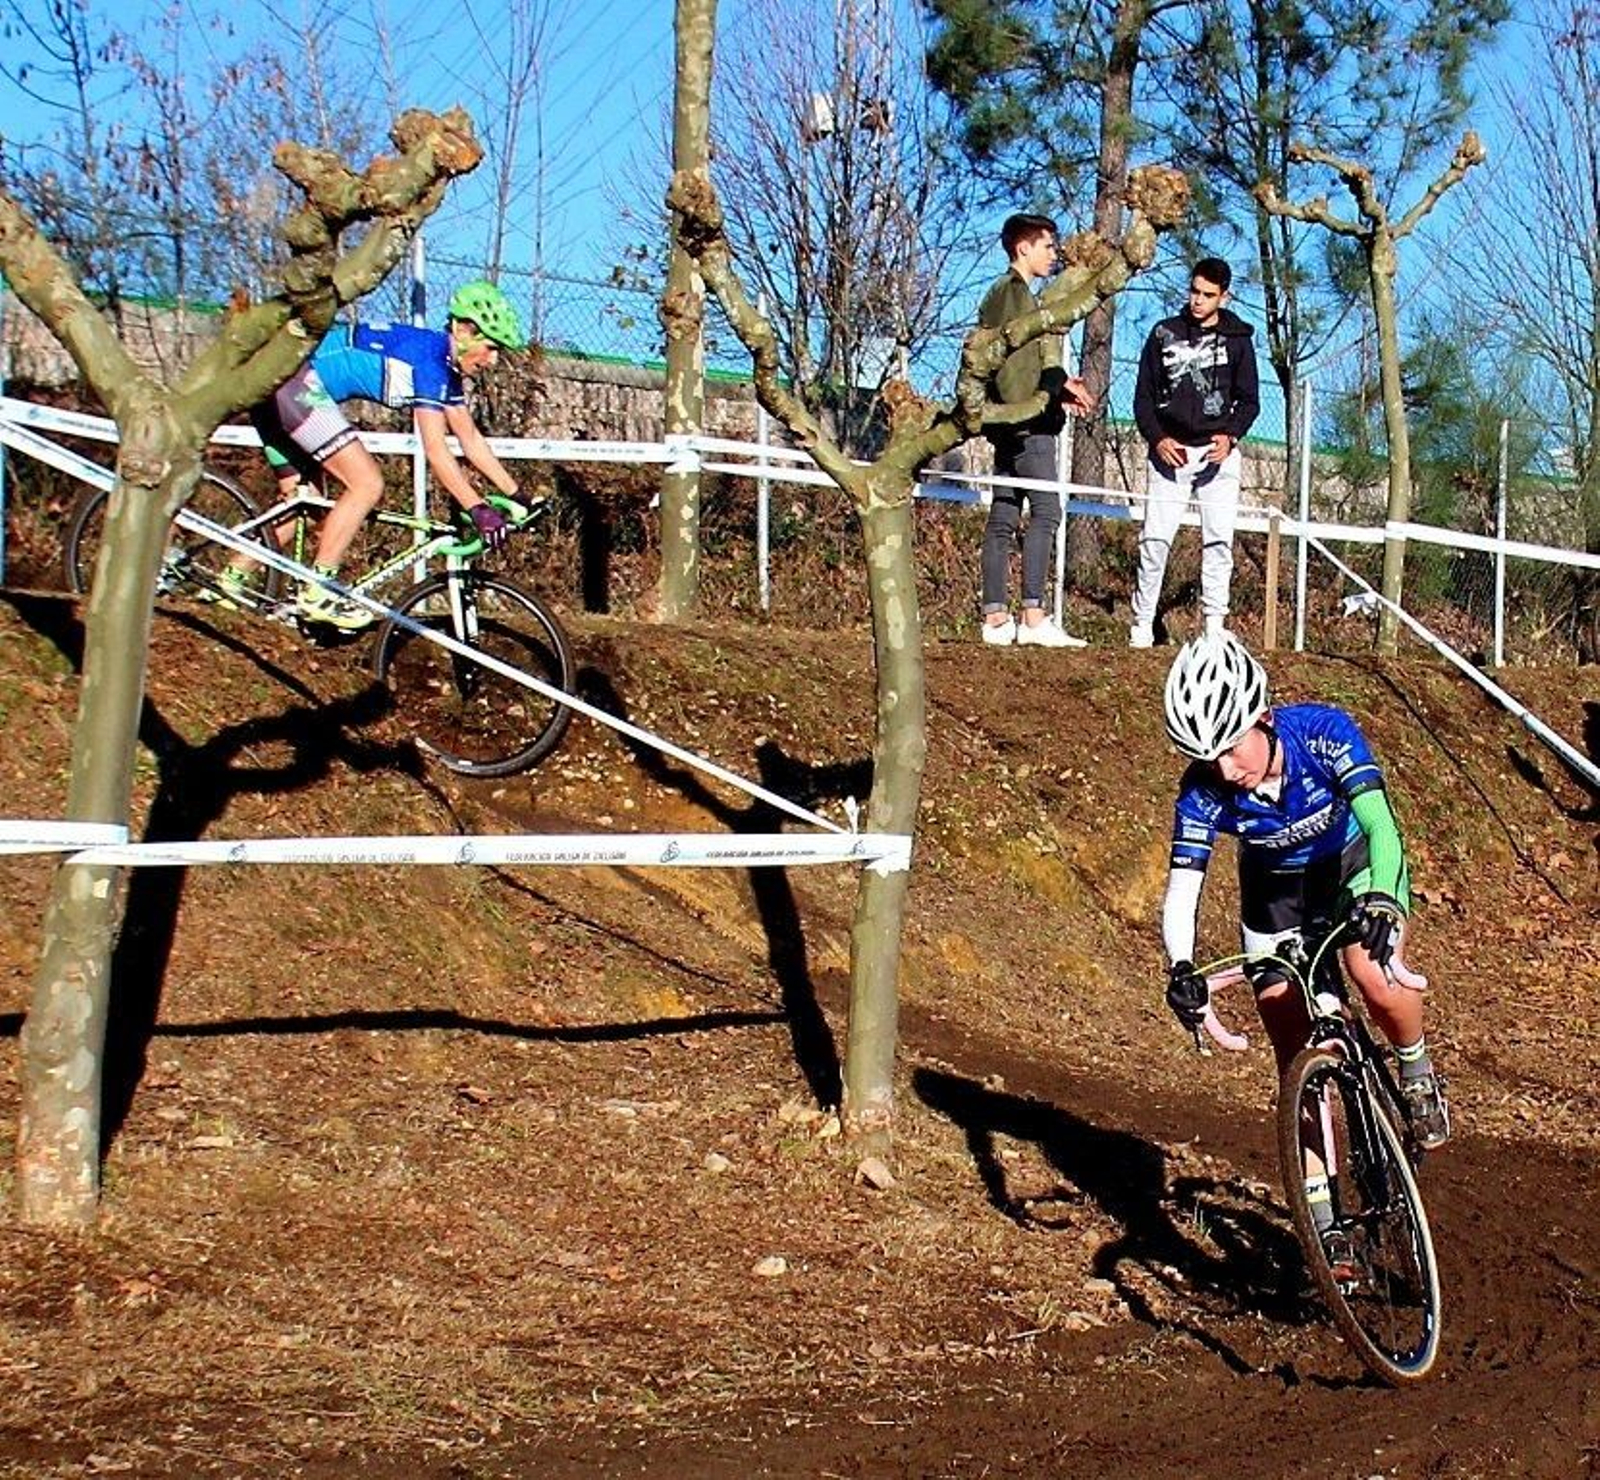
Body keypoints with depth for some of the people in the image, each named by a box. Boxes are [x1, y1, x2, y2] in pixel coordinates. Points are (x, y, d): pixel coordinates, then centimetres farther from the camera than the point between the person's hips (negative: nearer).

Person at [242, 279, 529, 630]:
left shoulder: (448, 367, 11)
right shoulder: (429, 355, -18)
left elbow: (471, 439, 16)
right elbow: (435, 450, -23)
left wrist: (516, 496, 12)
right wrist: (478, 509, -26)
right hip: (296, 381, -10)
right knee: (367, 485, -13)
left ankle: (229, 582, 23)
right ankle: (316, 593, -10)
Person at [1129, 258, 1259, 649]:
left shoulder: (1237, 339, 7)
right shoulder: (1164, 334, 7)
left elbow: (1249, 400, 8)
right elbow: (1144, 396, 7)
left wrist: (1230, 436, -10)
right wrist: (1157, 439, -8)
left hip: (1218, 453, 0)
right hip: (1171, 451, 0)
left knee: (1218, 540, -4)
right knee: (1155, 539, -6)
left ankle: (1215, 625, -1)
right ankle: (1142, 624, 0)